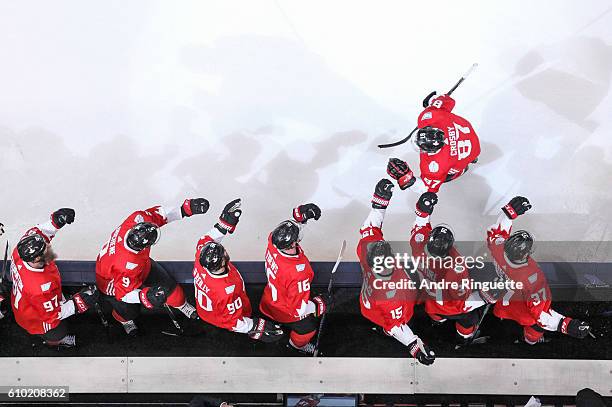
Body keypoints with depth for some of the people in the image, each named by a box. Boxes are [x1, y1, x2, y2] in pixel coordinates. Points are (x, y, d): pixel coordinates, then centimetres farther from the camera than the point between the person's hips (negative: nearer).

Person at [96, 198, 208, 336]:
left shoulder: (139, 218, -35)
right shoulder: (127, 265, -48)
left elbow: (158, 214, -15)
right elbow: (126, 293, -34)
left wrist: (185, 209, -21)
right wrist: (145, 297, -50)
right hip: (113, 282, -6)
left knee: (167, 284, 8)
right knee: (130, 312, -5)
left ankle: (182, 305, 40)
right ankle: (124, 319, 35)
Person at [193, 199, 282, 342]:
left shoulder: (201, 256, -29)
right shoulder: (227, 290, -45)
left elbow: (206, 240, -7)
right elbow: (232, 321, -32)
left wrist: (225, 223, -12)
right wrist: (256, 327, -23)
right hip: (221, 321, -7)